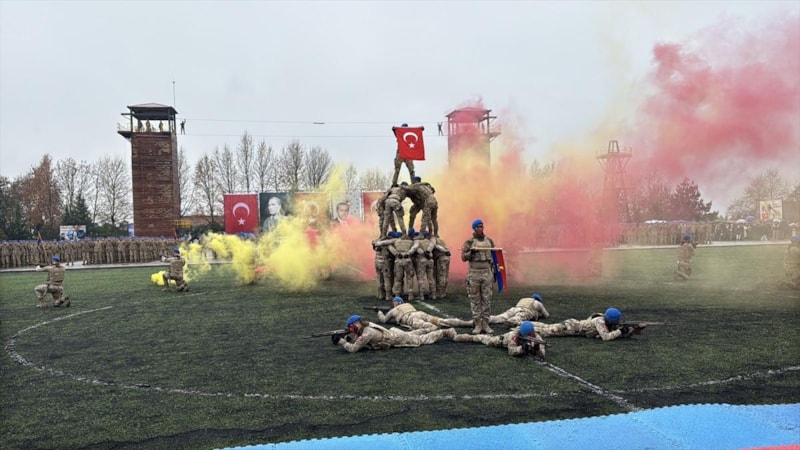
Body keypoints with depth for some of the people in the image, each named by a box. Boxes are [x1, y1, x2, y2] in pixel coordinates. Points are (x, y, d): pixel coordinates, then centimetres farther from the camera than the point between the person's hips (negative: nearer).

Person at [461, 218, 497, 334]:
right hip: (474, 274, -2)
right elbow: (463, 257, -6)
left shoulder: (489, 241, 9)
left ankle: (485, 325, 10)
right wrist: (471, 252, -24)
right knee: (475, 300, 2)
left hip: (487, 273, 2)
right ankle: (477, 325, 8)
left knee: (487, 300, 3)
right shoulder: (469, 242, 0)